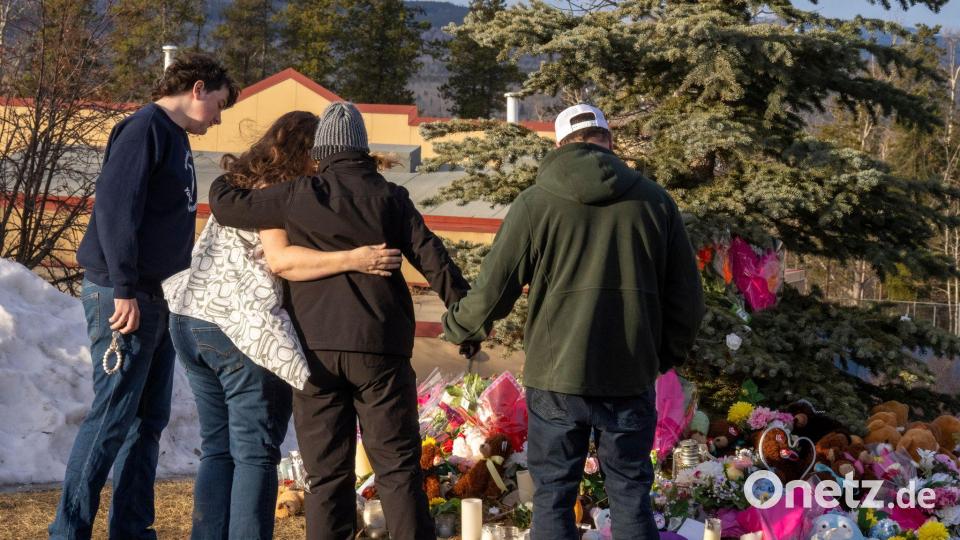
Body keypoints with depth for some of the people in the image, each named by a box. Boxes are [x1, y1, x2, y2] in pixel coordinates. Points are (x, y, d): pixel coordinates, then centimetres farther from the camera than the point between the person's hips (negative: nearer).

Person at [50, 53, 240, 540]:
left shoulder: (176, 137, 18)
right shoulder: (145, 127, -11)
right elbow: (115, 206, -20)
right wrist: (124, 290, -23)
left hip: (157, 298, 10)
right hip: (123, 297, -10)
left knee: (148, 418, 11)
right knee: (112, 417, -8)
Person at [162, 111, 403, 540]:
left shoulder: (238, 185, 17)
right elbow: (279, 259, -22)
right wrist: (351, 260, -28)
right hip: (246, 331, -8)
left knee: (217, 450, 13)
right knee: (255, 455, -3)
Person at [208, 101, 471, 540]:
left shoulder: (300, 196, 3)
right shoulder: (390, 197, 4)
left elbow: (227, 206, 7)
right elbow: (431, 258, -1)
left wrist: (222, 183, 29)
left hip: (316, 347, 1)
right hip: (379, 347, 0)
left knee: (326, 471, 6)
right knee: (397, 464, 2)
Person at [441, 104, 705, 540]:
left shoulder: (536, 202, -3)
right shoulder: (653, 200, 4)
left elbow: (492, 291, -1)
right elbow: (686, 295, 6)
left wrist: (456, 327, 18)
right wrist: (667, 354, 22)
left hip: (556, 377, -2)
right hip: (631, 378, 2)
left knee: (553, 497, 7)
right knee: (631, 496, 10)